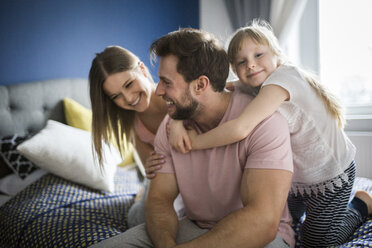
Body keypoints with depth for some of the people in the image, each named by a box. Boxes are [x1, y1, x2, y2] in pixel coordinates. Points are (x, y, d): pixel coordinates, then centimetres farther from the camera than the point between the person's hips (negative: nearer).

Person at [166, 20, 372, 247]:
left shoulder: (282, 77, -33)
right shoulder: (249, 86, -10)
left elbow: (240, 129, -43)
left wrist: (195, 142, -31)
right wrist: (178, 119, -29)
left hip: (330, 175, -7)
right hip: (294, 176, 7)